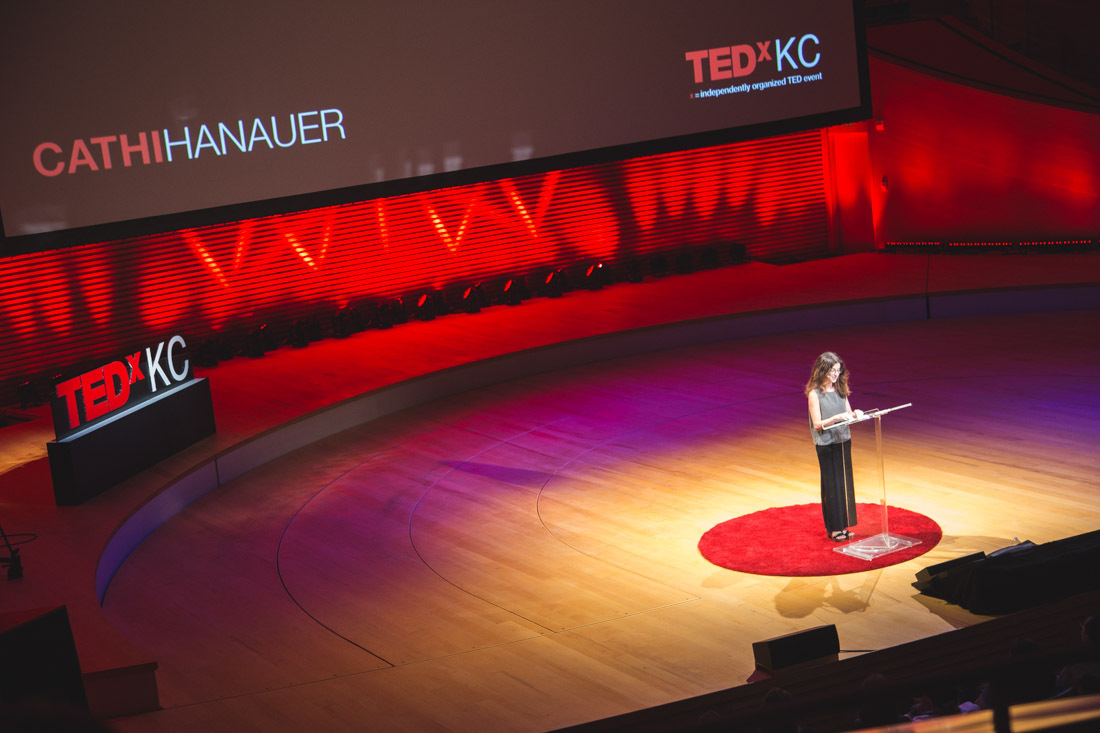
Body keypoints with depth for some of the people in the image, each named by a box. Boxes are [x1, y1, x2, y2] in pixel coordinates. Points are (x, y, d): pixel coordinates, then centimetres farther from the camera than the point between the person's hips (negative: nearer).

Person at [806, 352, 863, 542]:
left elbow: (848, 414, 10)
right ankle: (833, 528, 12)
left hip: (843, 440, 6)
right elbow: (817, 424, -16)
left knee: (845, 482, 9)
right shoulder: (815, 393, -13)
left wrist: (855, 413, -11)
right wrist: (837, 417, -27)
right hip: (826, 444, -6)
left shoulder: (841, 389, 6)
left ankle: (843, 525, 19)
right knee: (831, 484, 2)